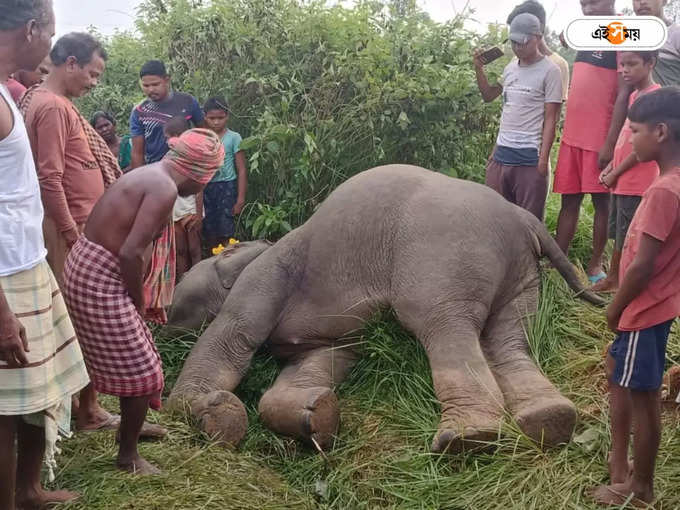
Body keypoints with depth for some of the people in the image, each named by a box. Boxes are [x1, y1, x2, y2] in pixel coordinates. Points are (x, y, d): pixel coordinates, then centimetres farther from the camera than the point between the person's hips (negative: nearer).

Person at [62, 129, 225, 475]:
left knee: (132, 359, 25)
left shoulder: (149, 176, 12)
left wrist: (135, 299, 15)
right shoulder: (164, 188, -18)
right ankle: (128, 454, 20)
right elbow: (131, 253, -24)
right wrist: (139, 302, -8)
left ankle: (131, 425, 44)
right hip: (100, 282, -10)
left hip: (84, 268, 10)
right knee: (141, 371, 4)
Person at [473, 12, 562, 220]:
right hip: (501, 154, 6)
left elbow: (550, 120, -7)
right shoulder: (510, 68, 14)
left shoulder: (549, 71, -5)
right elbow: (488, 95, 29)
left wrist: (543, 159, -12)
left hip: (530, 158, -6)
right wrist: (479, 69, 15)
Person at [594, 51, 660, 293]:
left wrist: (615, 173, -12)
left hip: (636, 184, -9)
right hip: (621, 182, 9)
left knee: (627, 239, -1)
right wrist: (611, 167, 7)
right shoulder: (634, 95, 13)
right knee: (618, 235, 18)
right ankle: (613, 278, 30)